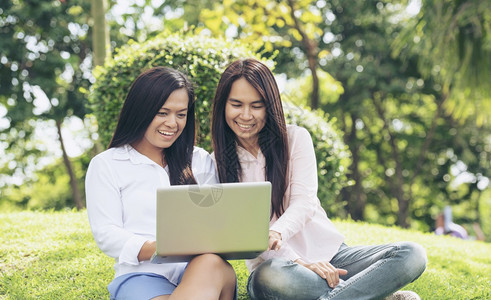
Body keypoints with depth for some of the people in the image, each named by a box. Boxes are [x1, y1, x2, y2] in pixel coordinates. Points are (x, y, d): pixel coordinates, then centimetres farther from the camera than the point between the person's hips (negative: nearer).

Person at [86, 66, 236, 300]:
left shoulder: (201, 161, 22)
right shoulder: (106, 165, 10)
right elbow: (105, 234, 0)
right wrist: (156, 249, -20)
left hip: (204, 271, 4)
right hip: (143, 274, -4)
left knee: (210, 264, -37)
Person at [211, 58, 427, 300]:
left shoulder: (296, 138, 5)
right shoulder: (218, 162, 3)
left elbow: (304, 201, -8)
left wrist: (276, 233, -31)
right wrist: (298, 263, -22)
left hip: (330, 254, 2)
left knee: (412, 255, -20)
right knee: (269, 279, -40)